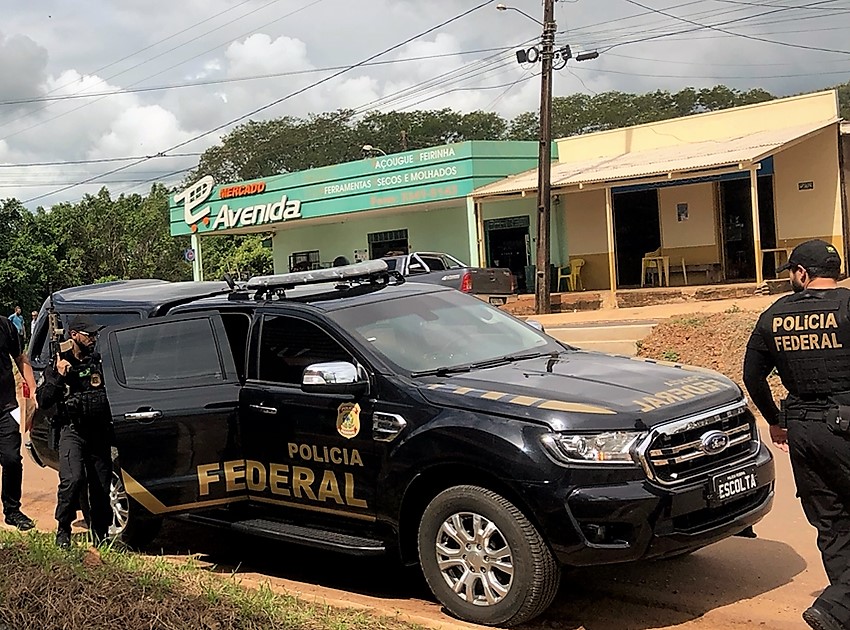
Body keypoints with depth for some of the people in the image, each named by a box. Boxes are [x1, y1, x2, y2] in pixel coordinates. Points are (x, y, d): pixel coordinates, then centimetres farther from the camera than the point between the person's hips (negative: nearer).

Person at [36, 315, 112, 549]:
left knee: (101, 485, 3)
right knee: (73, 479, -22)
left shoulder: (100, 361, 10)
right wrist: (58, 376, -16)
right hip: (72, 430, -3)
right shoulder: (58, 365, 4)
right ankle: (63, 530, -5)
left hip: (99, 431, 3)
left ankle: (101, 534, 18)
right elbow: (43, 400, -4)